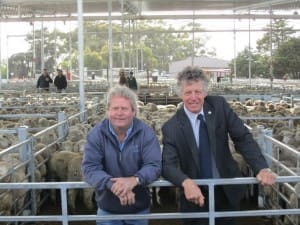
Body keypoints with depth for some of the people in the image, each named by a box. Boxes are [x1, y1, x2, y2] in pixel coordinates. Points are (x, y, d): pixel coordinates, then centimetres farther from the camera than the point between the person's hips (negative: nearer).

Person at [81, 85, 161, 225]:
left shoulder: (146, 132, -9)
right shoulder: (96, 134, -9)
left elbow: (154, 165, -16)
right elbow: (89, 168, -17)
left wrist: (135, 179, -36)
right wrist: (113, 185, -33)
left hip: (139, 208, 0)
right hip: (107, 209, 0)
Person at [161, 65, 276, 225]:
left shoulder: (219, 106, -8)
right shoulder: (171, 127, -13)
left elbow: (243, 138, -6)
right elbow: (168, 165, -19)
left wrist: (261, 168, -20)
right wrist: (186, 182, -39)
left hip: (227, 191, 2)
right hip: (195, 195, -2)